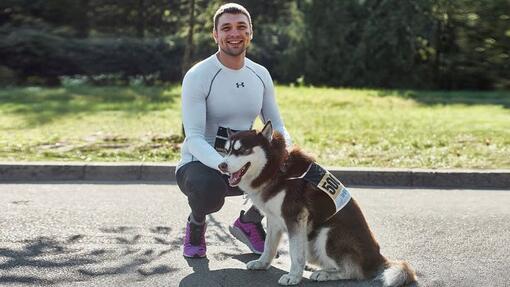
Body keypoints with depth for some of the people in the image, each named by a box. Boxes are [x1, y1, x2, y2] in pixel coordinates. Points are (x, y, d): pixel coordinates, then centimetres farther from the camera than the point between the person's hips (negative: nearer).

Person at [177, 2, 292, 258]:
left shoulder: (261, 75, 2)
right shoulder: (197, 76, -16)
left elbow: (276, 126, 6)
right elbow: (194, 138, -22)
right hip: (200, 164, -5)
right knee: (209, 188, -39)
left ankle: (249, 222, 11)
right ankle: (196, 225, 0)